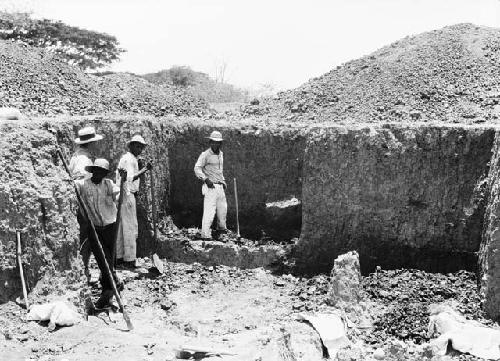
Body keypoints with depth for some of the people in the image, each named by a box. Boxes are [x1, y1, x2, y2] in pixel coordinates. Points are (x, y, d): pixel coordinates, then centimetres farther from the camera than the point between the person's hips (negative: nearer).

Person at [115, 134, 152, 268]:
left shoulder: (126, 158, 19)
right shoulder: (129, 159, -12)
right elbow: (130, 178, -23)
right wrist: (145, 169, -31)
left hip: (125, 194, 11)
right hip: (127, 195, -11)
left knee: (121, 226, 12)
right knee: (130, 227, -7)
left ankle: (119, 257, 17)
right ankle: (129, 259, -5)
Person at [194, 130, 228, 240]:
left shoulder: (220, 154, 14)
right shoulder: (205, 155, -11)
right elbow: (197, 168, -18)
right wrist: (205, 179, -27)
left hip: (220, 187, 8)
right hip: (210, 187, -8)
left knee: (223, 208, 18)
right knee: (209, 210, -10)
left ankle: (221, 228, 39)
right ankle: (205, 234, -6)